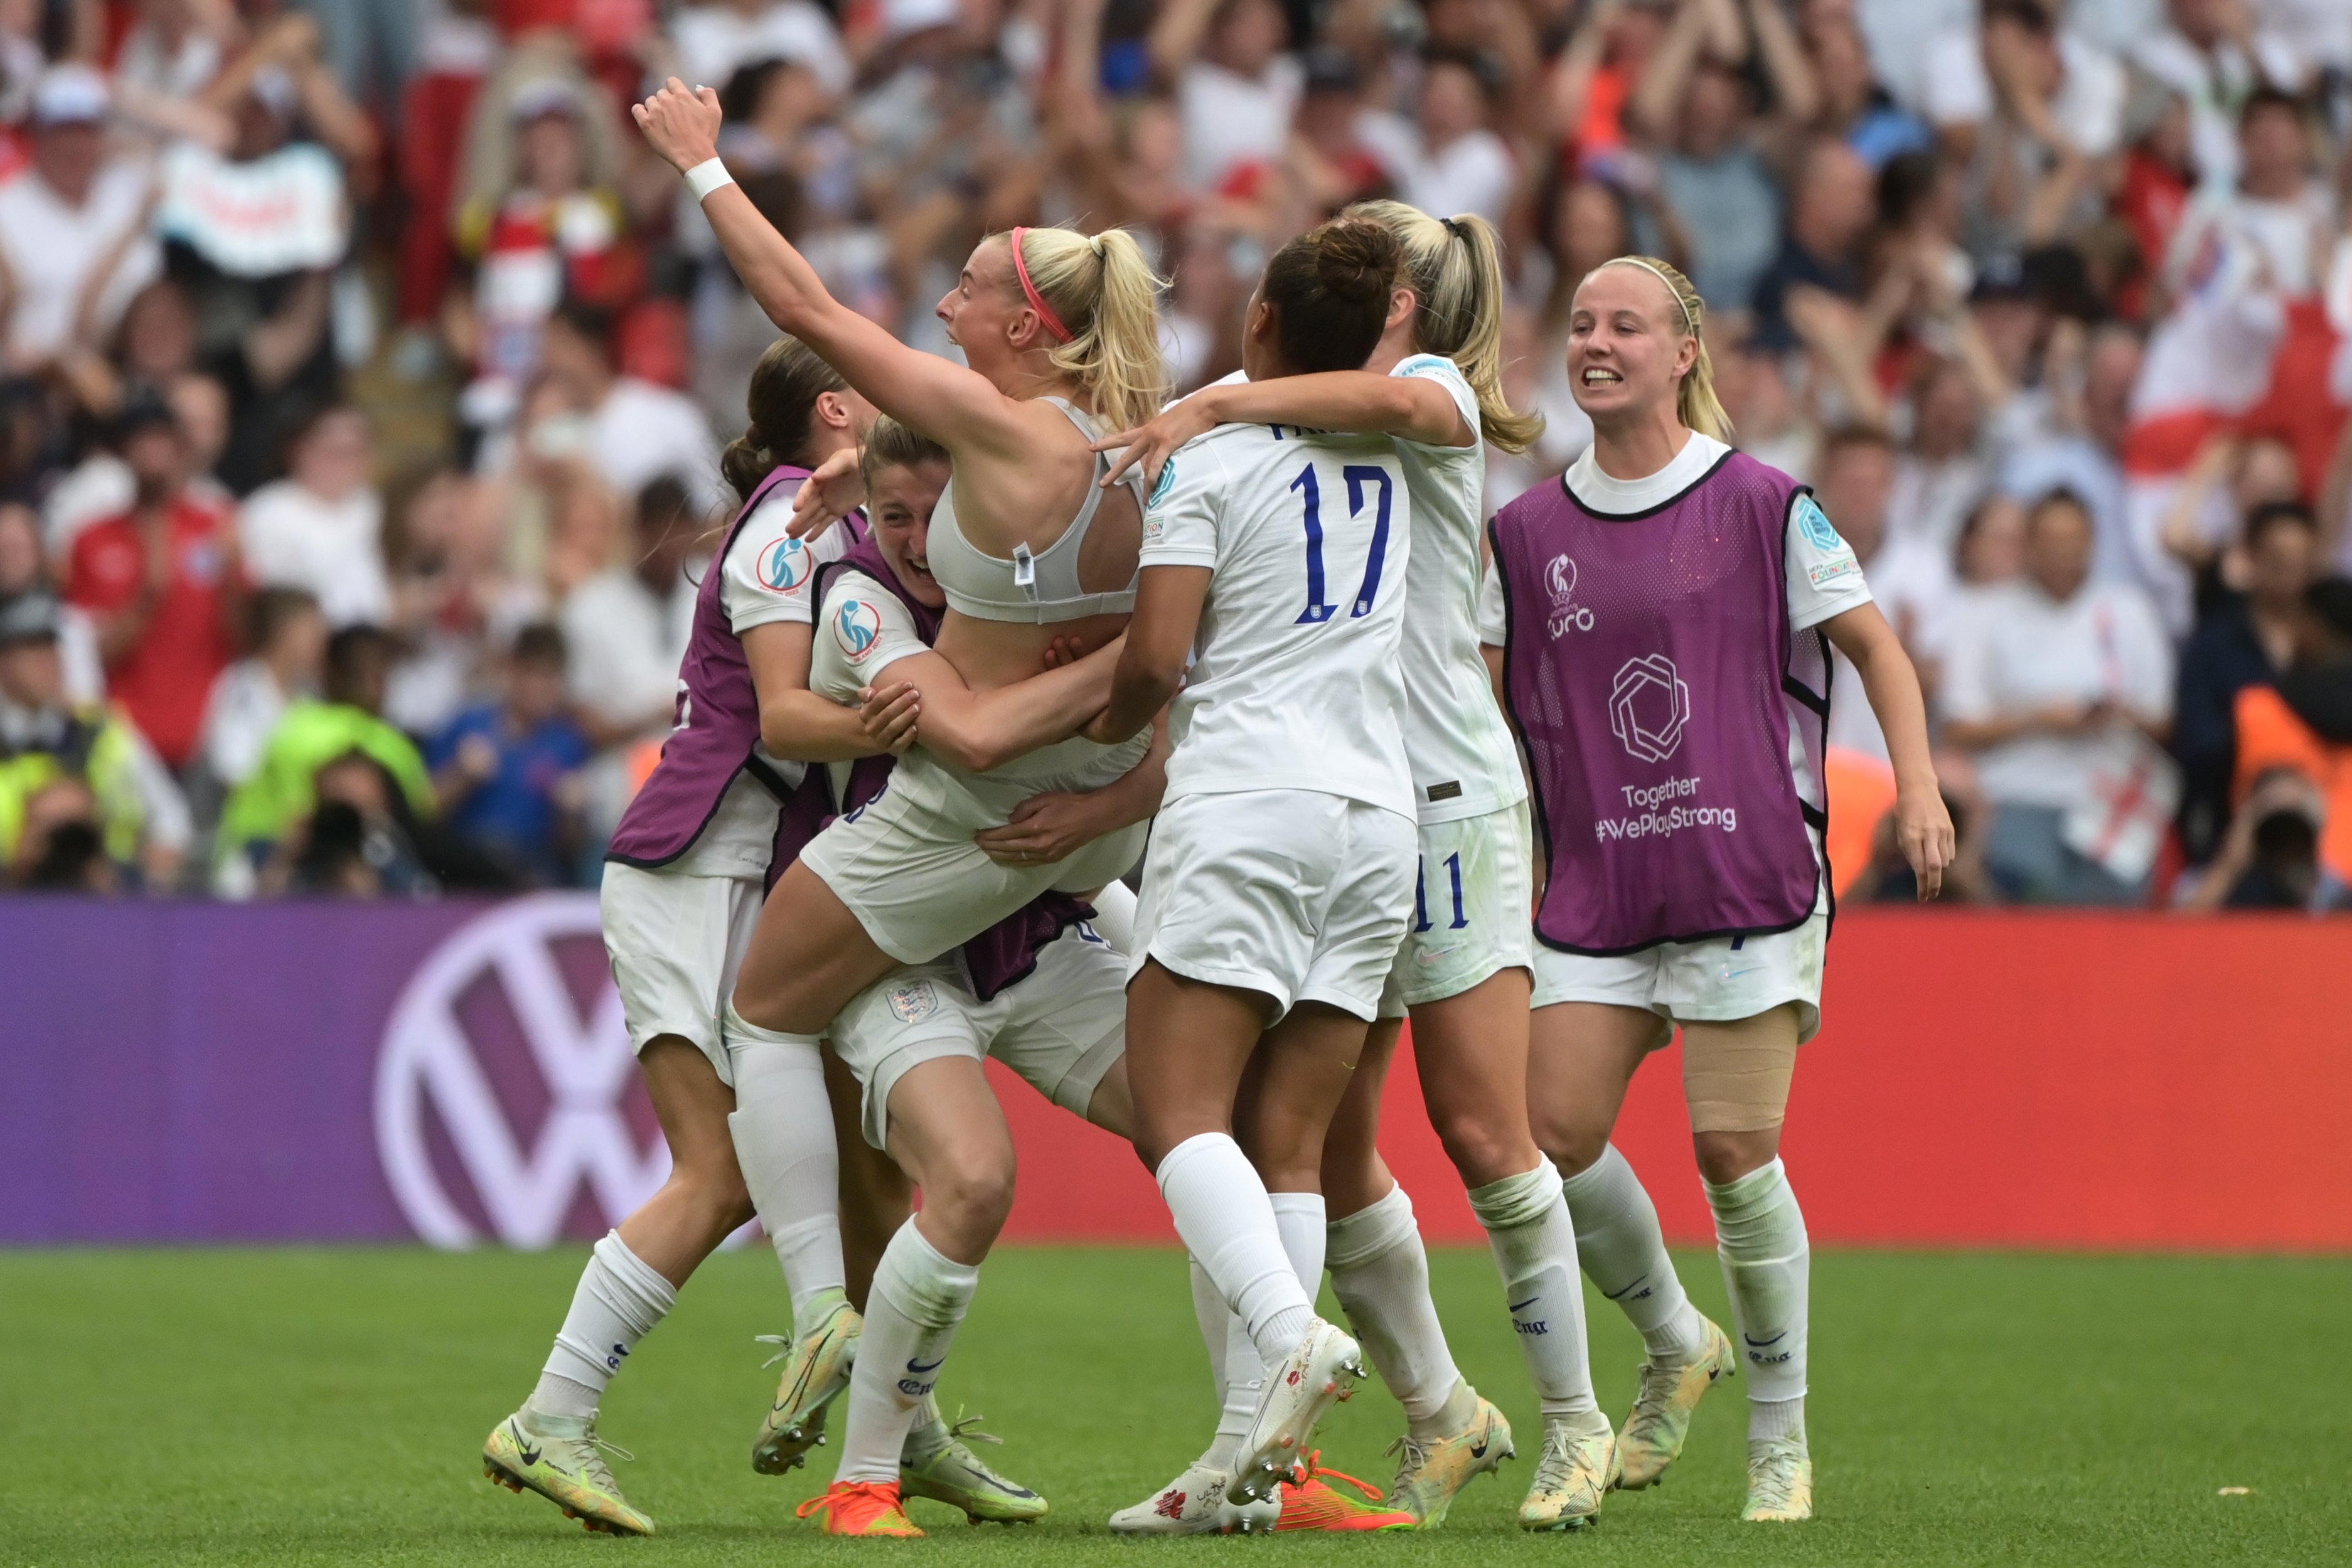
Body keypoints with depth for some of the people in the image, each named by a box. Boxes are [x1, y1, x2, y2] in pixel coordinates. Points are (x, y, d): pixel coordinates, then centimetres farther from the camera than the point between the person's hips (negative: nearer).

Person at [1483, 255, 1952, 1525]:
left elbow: (1873, 644, 6)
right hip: (1594, 885, 4)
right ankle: (1676, 1345, 21)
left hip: (1748, 875, -4)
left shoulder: (1762, 506, -1)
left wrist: (1917, 787, -5)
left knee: (1734, 1149, -8)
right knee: (1554, 1135, -6)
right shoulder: (1526, 533, 8)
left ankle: (1780, 1437, 7)